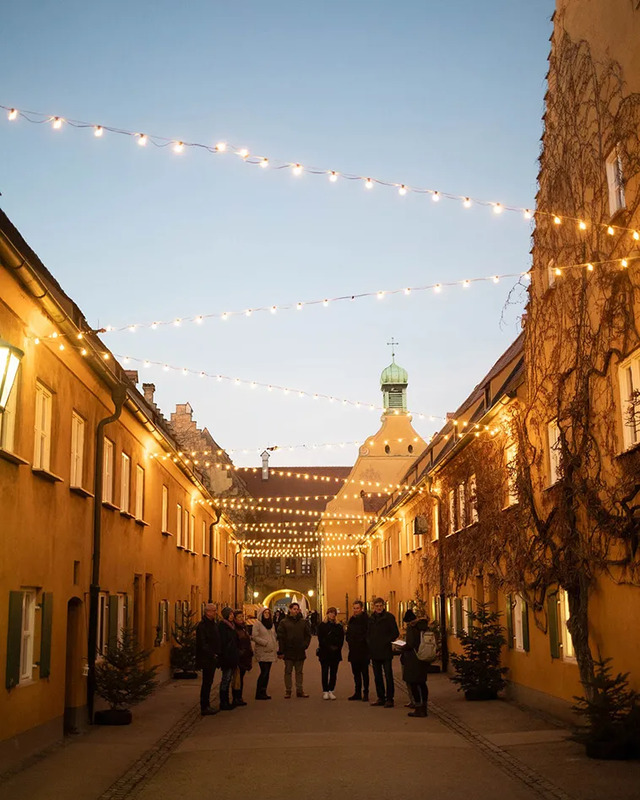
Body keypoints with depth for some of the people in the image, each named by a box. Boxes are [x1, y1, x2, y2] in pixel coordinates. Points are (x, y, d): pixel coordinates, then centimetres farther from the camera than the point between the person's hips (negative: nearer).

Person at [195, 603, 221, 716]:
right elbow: (202, 643, -20)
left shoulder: (213, 623, 13)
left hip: (212, 658, 9)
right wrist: (212, 654, -18)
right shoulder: (202, 625, -16)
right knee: (207, 683, -4)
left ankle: (206, 706, 22)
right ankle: (204, 707, 3)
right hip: (206, 659, -9)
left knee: (208, 682, 14)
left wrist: (217, 654, 9)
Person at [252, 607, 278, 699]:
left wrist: (276, 649, 13)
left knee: (266, 672, 7)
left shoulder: (271, 623, 17)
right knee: (264, 672, -11)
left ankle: (263, 692, 13)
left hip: (270, 652, 7)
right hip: (262, 652, -7)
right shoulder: (257, 623, -5)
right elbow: (254, 637, -13)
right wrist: (265, 643, -17)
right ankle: (259, 694, -4)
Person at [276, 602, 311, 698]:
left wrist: (305, 645, -4)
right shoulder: (284, 622, -2)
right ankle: (288, 691, 10)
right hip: (288, 652, -2)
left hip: (300, 652, 3)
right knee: (288, 672, 4)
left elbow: (308, 635, 11)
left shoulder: (303, 622, 6)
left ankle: (299, 690, 16)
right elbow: (280, 637, -4)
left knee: (299, 672, 9)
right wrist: (281, 651, -9)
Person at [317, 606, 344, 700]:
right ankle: (325, 691, 3)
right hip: (324, 653, -3)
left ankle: (331, 691, 10)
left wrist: (337, 647, -10)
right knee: (325, 672, -2)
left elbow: (341, 639, 6)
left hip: (335, 653, 3)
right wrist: (329, 647, -12)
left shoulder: (339, 626, 11)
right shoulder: (322, 626, 3)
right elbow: (321, 639, -4)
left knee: (333, 673, 3)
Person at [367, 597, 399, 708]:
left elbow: (396, 633, -5)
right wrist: (369, 644, 5)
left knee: (388, 676, -3)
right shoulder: (371, 618, 11)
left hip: (386, 651, -6)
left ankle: (389, 699, 0)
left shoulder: (389, 617, -5)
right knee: (377, 676, 11)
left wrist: (387, 641, -12)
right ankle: (381, 698, 18)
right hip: (374, 652, 6)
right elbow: (368, 633, 20)